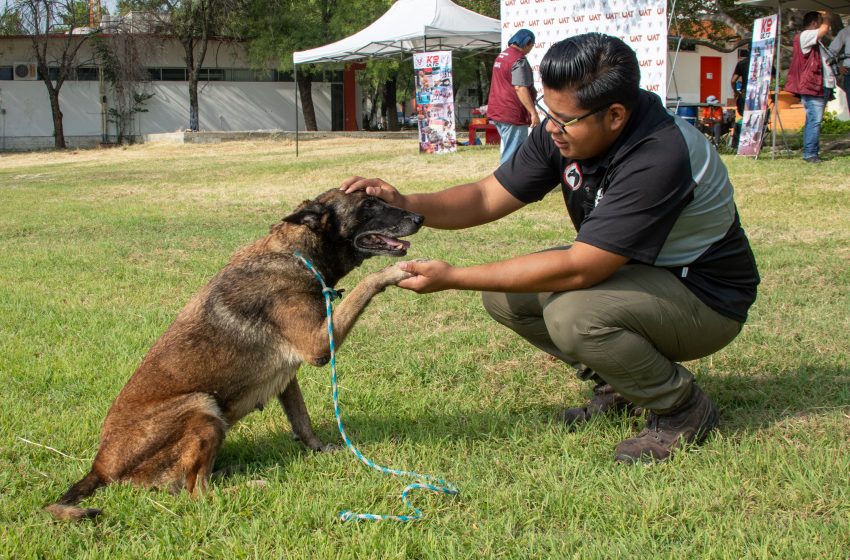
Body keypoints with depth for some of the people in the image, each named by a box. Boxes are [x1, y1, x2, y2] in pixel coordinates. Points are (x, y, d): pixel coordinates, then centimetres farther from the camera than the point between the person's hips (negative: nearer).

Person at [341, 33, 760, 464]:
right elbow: (488, 197, -3)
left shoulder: (658, 158, -34)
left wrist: (452, 278, -32)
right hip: (630, 269, 8)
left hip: (706, 295, -8)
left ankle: (683, 408, -7)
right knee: (504, 295, -4)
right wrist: (405, 205, -21)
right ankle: (618, 387, 12)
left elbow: (576, 269, -35)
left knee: (572, 313, -33)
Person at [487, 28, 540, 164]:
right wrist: (533, 112, -24)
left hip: (498, 111, 10)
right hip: (513, 114, -10)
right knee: (513, 155, -8)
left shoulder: (502, 56, 16)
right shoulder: (519, 59, -15)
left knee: (508, 150, 17)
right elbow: (520, 88, -23)